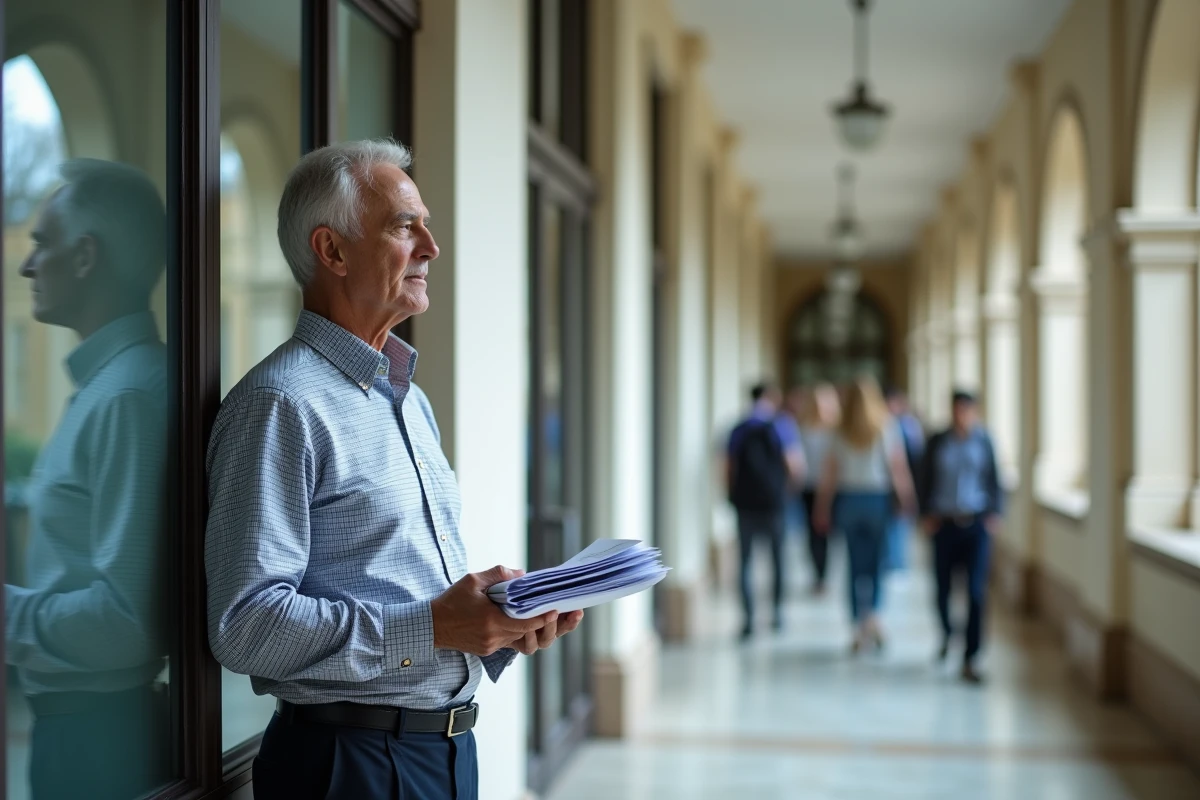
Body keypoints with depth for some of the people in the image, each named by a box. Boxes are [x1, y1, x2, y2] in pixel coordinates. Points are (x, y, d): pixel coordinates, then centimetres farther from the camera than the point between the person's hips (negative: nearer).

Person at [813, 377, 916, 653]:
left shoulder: (840, 435, 2)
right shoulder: (886, 429, -3)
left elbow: (829, 475, 3)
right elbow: (899, 469, -6)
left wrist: (823, 511, 8)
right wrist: (909, 503, -1)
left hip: (848, 500, 2)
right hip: (878, 499, -2)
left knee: (856, 565, 9)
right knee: (875, 562, 6)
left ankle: (861, 626, 10)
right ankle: (872, 614, -15)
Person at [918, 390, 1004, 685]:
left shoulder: (983, 442, 3)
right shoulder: (938, 443, 4)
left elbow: (995, 479, 6)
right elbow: (926, 480, 7)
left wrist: (995, 513, -4)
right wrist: (926, 514, -2)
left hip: (976, 524, -1)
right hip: (945, 523, 1)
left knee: (976, 591, -8)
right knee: (943, 586, 6)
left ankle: (969, 660, -3)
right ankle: (946, 634, 38)